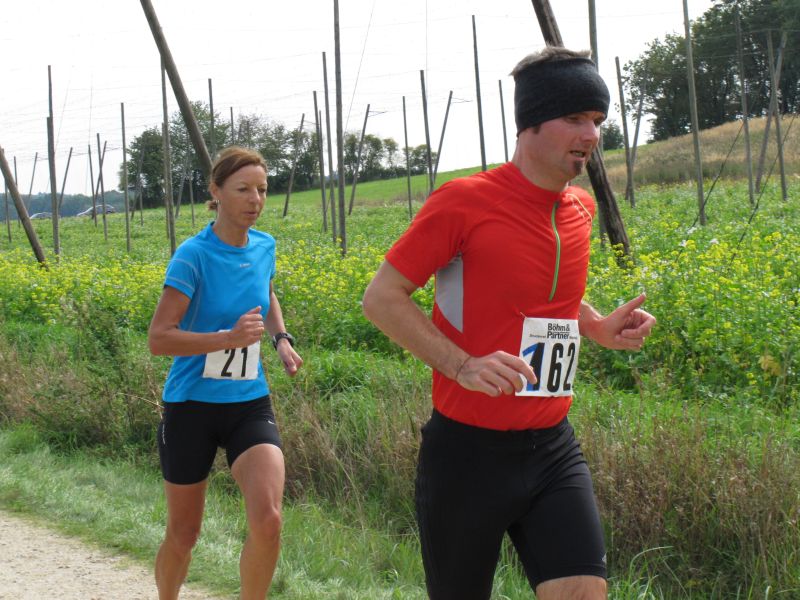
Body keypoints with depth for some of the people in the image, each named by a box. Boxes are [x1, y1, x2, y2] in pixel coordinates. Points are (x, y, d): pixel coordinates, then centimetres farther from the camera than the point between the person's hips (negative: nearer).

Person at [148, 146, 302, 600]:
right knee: (183, 536, 10)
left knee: (268, 521, -20)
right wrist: (229, 338, -31)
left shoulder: (264, 247, 1)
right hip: (192, 406, -3)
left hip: (250, 405, 3)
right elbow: (158, 339, -20)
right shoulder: (194, 255, -15)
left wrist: (282, 338, 7)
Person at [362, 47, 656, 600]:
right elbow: (381, 297, -9)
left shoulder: (580, 209, 8)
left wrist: (600, 327, 6)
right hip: (468, 451, -5)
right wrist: (464, 365, -21)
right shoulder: (465, 201, -12)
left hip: (552, 448, 5)